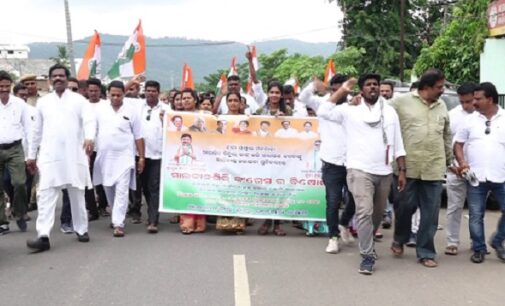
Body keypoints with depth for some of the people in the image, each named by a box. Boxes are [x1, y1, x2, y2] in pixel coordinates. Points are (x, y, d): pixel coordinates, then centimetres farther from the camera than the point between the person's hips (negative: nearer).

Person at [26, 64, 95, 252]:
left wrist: (89, 138, -31)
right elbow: (37, 130, 17)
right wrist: (31, 155, 16)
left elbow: (90, 121, -10)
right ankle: (43, 236, -12)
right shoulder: (43, 102, 13)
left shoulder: (79, 100, 4)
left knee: (77, 195, 9)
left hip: (74, 155, -1)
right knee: (46, 195, -8)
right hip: (49, 156, 2)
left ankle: (81, 230, 23)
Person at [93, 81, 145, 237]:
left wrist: (142, 157, 0)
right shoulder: (100, 109, 4)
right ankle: (118, 216, 32)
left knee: (122, 190, -11)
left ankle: (118, 223, -11)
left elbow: (138, 136, 2)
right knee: (108, 189, 13)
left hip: (124, 157, -3)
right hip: (104, 156, 3)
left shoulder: (131, 110, -2)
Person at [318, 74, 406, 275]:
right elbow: (323, 112, -11)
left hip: (384, 172, 4)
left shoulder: (390, 112, 13)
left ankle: (366, 243, 38)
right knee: (364, 212, -17)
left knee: (378, 214, 15)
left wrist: (402, 171, 7)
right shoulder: (350, 111, 3)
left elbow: (398, 145, 13)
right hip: (360, 170, -4)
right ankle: (367, 256, -12)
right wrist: (342, 91, -7)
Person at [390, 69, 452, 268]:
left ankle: (426, 252, 15)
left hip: (434, 169, 4)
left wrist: (449, 160, 22)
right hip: (408, 167, -4)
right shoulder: (402, 102, -4)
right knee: (405, 206, 2)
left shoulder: (442, 106, 13)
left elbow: (447, 135, 20)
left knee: (430, 214, 4)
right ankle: (399, 240, 28)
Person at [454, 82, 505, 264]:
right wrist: (463, 163, -7)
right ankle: (479, 249, 16)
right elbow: (458, 144, 10)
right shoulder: (470, 120, 7)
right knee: (476, 215, 3)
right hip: (475, 177, 1)